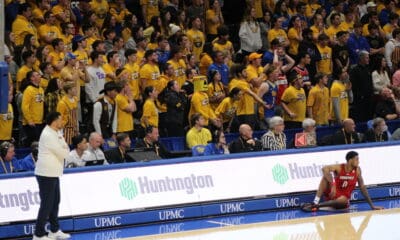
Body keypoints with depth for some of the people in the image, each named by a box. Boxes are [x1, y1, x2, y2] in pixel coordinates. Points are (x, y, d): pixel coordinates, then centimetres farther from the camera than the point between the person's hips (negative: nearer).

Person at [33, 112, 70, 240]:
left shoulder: (54, 133, 13)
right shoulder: (48, 135, -18)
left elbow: (64, 148, 14)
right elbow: (63, 153, -18)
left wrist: (64, 148, -6)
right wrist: (65, 150, 2)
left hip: (53, 173, 10)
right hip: (46, 173, -10)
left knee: (55, 201, 17)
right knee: (46, 204, -7)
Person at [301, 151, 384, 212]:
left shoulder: (357, 170, -6)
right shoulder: (339, 168, -15)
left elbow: (362, 187, 0)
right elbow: (325, 169, -35)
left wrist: (372, 205, -1)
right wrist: (332, 185, -45)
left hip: (343, 198, 1)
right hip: (332, 194, -1)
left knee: (343, 200, -38)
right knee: (327, 175, -27)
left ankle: (317, 205, -28)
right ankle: (315, 202, -33)